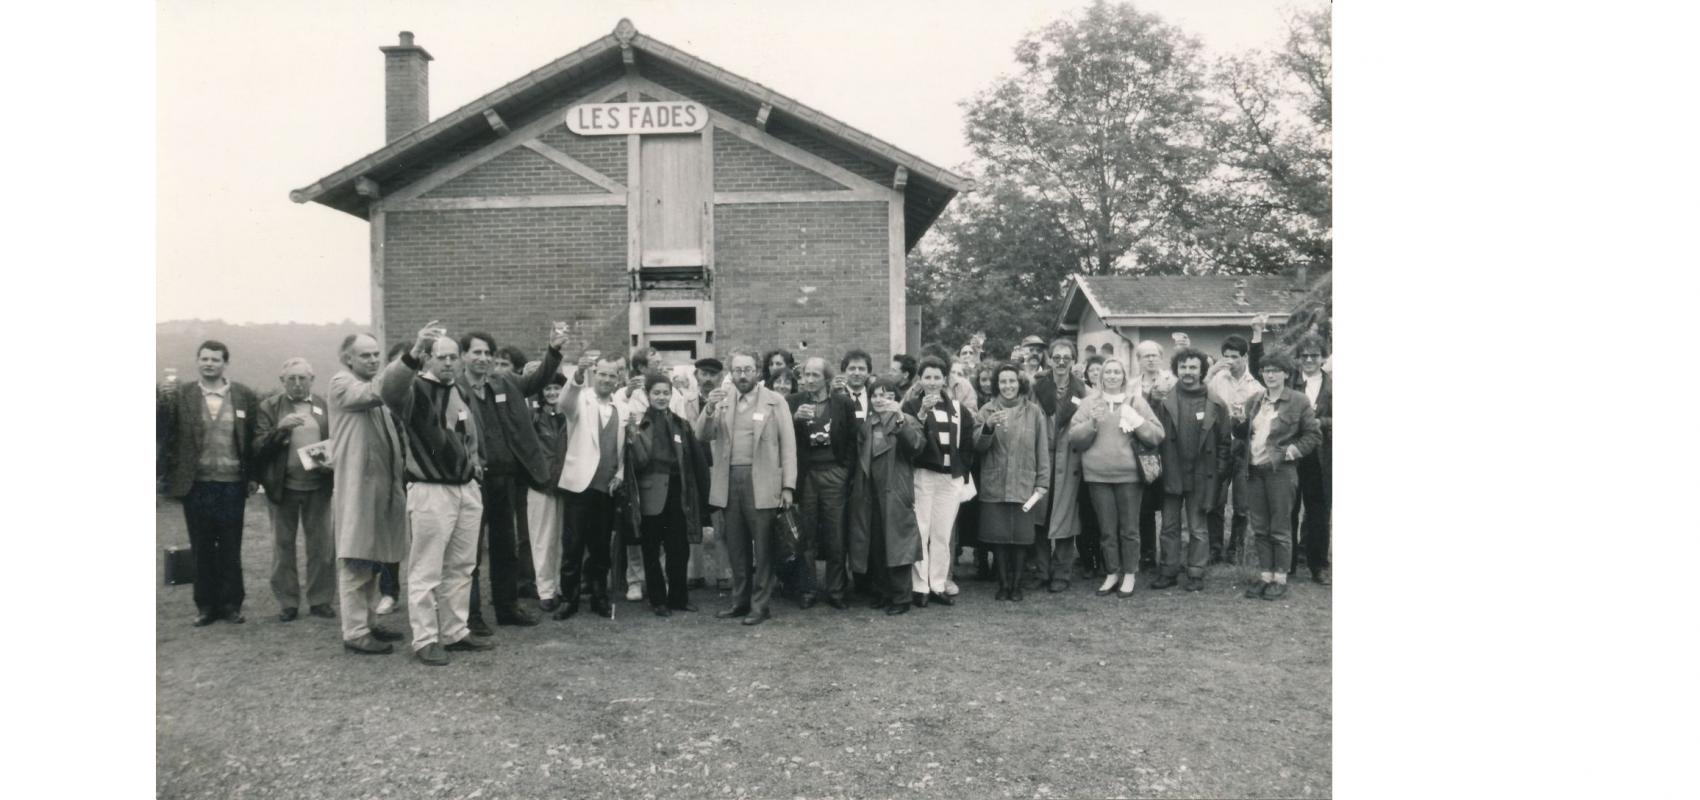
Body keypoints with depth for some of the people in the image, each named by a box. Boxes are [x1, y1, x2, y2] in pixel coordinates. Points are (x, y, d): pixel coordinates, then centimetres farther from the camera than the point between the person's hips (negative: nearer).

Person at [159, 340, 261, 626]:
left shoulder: (244, 396, 2)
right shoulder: (181, 395, 2)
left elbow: (253, 438, 3)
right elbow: (164, 430, -5)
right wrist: (165, 402, -21)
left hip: (232, 484, 0)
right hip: (197, 484, 1)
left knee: (231, 549, 6)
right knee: (202, 549, 8)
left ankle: (231, 604, 16)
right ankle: (206, 605, 17)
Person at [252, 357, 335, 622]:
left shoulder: (325, 406, 7)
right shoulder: (269, 407, 4)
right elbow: (258, 448, -4)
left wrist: (331, 462, -8)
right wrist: (280, 429, -19)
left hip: (318, 484, 1)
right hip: (282, 487, 0)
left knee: (322, 545, 2)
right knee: (283, 545, 6)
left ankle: (320, 600, 12)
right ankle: (287, 603, 16)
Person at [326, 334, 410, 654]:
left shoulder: (371, 389, 19)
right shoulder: (341, 383, -7)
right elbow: (377, 390, -28)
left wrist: (401, 469, 10)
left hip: (381, 484, 8)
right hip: (357, 486, -8)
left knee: (373, 560, 14)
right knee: (356, 561, -5)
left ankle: (368, 622, 23)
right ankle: (355, 633, 0)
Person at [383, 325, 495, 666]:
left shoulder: (463, 393, 13)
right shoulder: (416, 389, -10)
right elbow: (390, 391, -35)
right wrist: (412, 355, -47)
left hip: (467, 489, 7)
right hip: (430, 490, -7)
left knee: (461, 567, 13)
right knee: (426, 570, -2)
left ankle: (455, 632, 23)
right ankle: (425, 640, 6)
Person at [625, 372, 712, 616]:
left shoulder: (681, 424, 8)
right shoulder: (639, 423, -1)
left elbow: (695, 460, 7)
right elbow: (638, 462, -9)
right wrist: (633, 435, -21)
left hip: (677, 494, 3)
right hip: (651, 495, -2)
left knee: (679, 550, 4)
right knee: (651, 550, 5)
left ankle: (678, 597, 18)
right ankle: (658, 600, 15)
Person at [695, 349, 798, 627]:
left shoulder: (775, 402, 1)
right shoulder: (722, 401, 12)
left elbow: (787, 445, -2)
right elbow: (703, 436, 5)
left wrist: (788, 486, -9)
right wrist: (709, 409, -13)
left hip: (761, 483, -4)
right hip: (728, 482, 4)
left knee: (762, 547, 1)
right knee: (736, 547, 13)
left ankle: (760, 605, 10)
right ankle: (740, 601, 24)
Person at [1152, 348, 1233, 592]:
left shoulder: (1215, 403, -2)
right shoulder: (1165, 401, 0)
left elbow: (1225, 440, 2)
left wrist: (1220, 469, -4)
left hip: (1201, 476, -1)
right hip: (1171, 475, 1)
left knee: (1198, 528, 8)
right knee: (1170, 526, 8)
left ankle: (1196, 573, 16)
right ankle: (1169, 572, 17)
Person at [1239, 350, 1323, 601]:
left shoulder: (1298, 401, -3)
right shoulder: (1255, 401, 13)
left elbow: (1314, 434, -1)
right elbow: (1244, 431, 20)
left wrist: (1294, 450, -12)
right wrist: (1238, 419, 0)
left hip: (1281, 471, -5)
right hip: (1255, 471, 5)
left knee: (1280, 530, 1)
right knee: (1260, 528, 9)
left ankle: (1280, 580, 10)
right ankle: (1265, 577, 17)